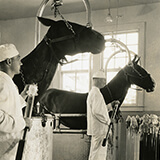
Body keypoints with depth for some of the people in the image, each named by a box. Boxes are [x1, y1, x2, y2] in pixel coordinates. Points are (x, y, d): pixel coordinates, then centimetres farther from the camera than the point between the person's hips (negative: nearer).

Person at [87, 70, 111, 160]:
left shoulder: (92, 92, 17)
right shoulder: (96, 93, -16)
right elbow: (96, 111, -25)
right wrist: (107, 120, -15)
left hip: (95, 129, 11)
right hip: (99, 129, -11)